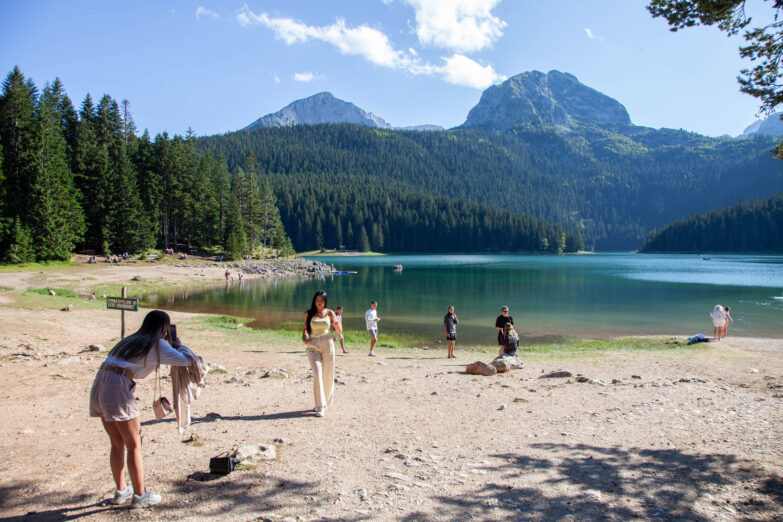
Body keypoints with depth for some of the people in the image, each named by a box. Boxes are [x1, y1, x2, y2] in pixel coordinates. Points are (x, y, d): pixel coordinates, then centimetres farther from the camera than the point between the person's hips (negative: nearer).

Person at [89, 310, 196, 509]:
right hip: (117, 390, -8)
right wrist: (179, 346, 20)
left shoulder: (130, 340, 24)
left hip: (99, 387, 8)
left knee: (118, 444, 19)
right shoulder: (158, 345, 2)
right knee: (134, 446, 5)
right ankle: (140, 495, 13)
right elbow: (186, 360, -1)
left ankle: (121, 491, 30)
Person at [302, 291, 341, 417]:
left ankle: (325, 402, 24)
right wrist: (304, 337, -6)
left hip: (327, 344, 1)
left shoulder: (330, 313, 4)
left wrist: (336, 323, -16)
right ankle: (320, 406, -10)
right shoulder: (308, 313, 4)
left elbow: (340, 331, 5)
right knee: (317, 373, -15)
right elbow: (305, 328, 15)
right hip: (313, 345, -1)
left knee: (327, 375, 4)